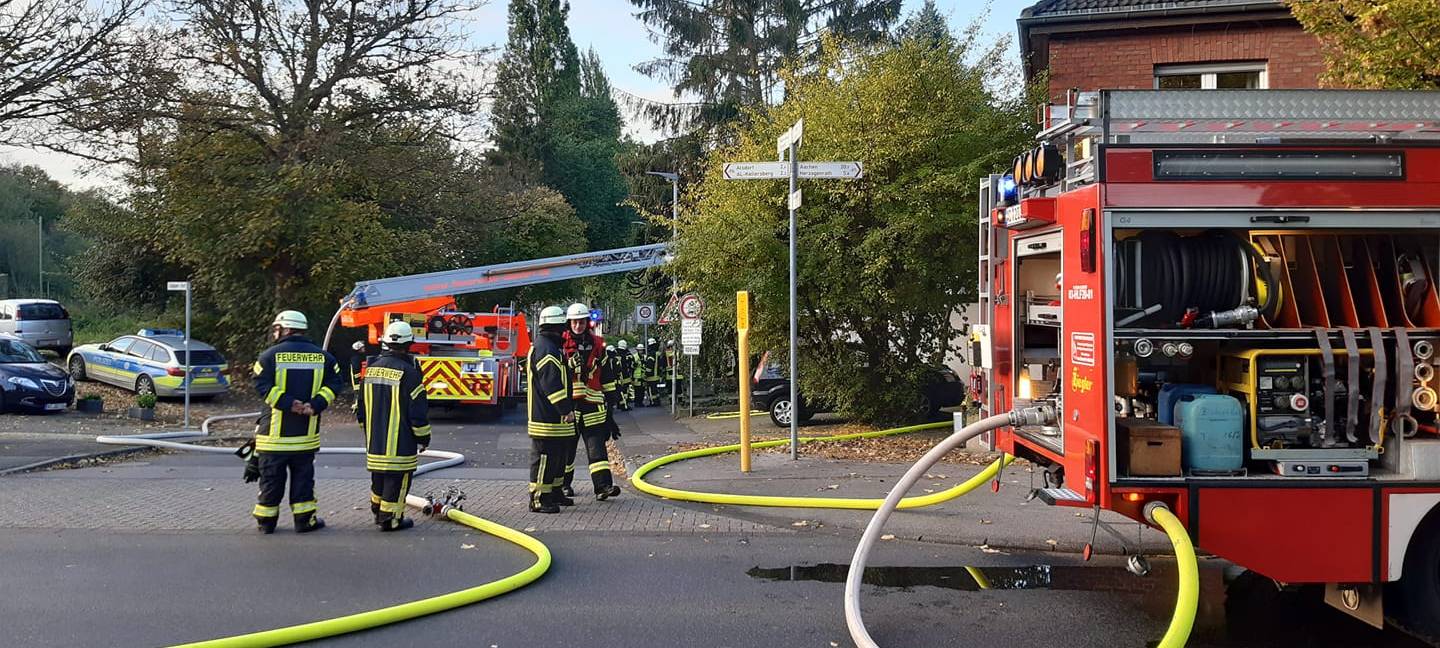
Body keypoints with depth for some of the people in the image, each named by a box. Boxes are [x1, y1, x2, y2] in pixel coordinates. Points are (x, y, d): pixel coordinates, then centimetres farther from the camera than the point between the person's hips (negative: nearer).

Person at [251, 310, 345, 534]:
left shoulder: (271, 355, -6)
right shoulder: (322, 356, 4)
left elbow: (262, 385, -15)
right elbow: (335, 383, -3)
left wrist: (288, 403, -16)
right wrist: (316, 405, -11)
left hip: (275, 432, -2)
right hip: (306, 433, 2)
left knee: (271, 476, 8)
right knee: (303, 476, 12)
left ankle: (266, 521, 15)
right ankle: (305, 520, 12)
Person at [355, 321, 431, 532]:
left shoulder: (370, 370, 5)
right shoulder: (408, 373, -16)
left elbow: (360, 407, 14)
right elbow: (419, 411, -14)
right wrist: (423, 438, -1)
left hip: (374, 441, 7)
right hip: (400, 443, -7)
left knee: (378, 478, 19)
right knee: (397, 480, 1)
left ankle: (378, 512, 32)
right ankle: (390, 519, 3)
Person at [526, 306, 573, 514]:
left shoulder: (551, 346, 18)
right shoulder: (545, 349, -18)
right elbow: (552, 384, -24)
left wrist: (566, 408, 26)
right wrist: (566, 409, -23)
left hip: (555, 416, 11)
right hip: (547, 417, -11)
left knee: (558, 456, 19)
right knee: (545, 456, -7)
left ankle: (555, 492, 29)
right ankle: (539, 499, -3)